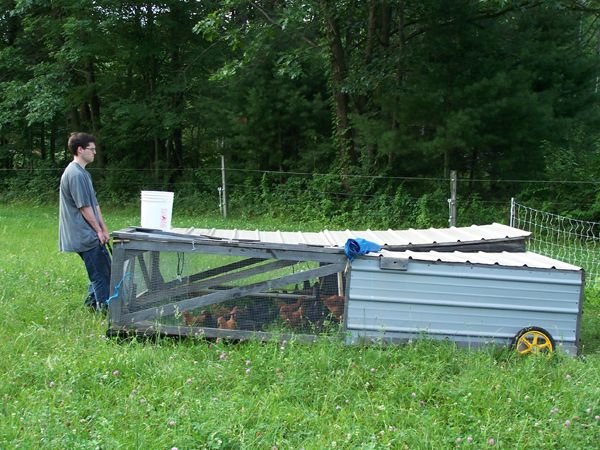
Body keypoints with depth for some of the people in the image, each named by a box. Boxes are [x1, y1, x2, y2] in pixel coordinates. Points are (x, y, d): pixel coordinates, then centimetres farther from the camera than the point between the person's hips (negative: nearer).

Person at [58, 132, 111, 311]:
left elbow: (94, 204, 17)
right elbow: (84, 207, -18)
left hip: (90, 235, 10)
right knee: (100, 274, -4)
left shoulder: (83, 173, 16)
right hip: (85, 235, -10)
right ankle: (104, 308, 3)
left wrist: (104, 229, 14)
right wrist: (99, 230, -10)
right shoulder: (75, 174, -18)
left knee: (105, 268, 17)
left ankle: (91, 302, 26)